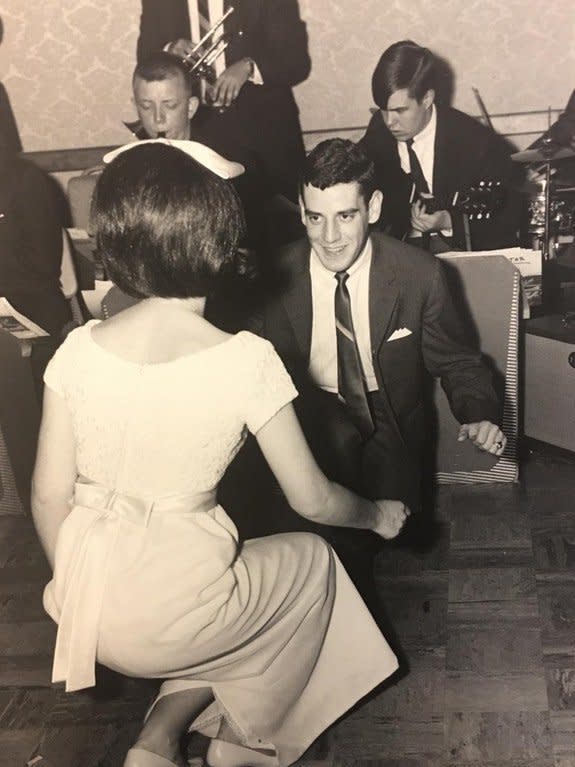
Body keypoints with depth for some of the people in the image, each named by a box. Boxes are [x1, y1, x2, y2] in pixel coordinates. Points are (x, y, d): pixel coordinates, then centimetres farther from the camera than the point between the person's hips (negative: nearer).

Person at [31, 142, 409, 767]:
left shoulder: (78, 351, -7)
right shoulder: (246, 360, -17)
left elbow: (49, 496, -1)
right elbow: (312, 500, -7)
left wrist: (79, 589, 17)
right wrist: (378, 515, 15)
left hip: (87, 605, 5)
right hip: (173, 612, -4)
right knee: (311, 559, 25)